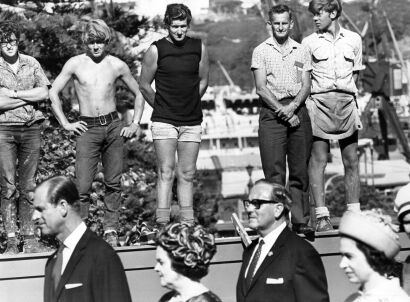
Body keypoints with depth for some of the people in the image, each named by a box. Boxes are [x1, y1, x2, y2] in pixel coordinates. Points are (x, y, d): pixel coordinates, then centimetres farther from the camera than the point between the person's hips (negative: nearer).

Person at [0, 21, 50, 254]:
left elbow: (44, 93, -1)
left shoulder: (31, 64, 10)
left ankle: (30, 238, 8)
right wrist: (29, 97, -6)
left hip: (31, 128, 3)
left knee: (29, 185, 5)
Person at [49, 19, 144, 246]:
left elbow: (139, 93, 17)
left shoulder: (117, 66, 5)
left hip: (114, 127, 2)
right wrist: (65, 124, 1)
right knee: (82, 186, -9)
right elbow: (53, 93, 6)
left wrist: (135, 123, 9)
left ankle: (110, 230, 10)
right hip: (87, 129, -2)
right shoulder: (75, 64, 1)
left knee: (113, 183, 2)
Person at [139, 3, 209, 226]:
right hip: (164, 121, -3)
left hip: (192, 122, 3)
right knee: (166, 172, -8)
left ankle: (188, 224, 7)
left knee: (187, 174, 4)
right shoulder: (156, 50, -4)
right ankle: (162, 223, -10)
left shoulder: (199, 48, 4)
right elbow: (144, 86, 5)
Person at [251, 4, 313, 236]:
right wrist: (281, 110, -11)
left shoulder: (302, 51, 14)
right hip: (272, 111, -2)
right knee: (274, 171, -7)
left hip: (298, 111, 2)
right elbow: (261, 88, -1)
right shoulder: (261, 51, 7)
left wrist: (291, 107, -11)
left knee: (300, 170, 0)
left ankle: (301, 220, 3)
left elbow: (306, 86, 6)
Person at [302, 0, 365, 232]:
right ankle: (322, 216, -8)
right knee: (318, 160, -6)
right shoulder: (309, 42, 6)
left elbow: (355, 73, 17)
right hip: (320, 101, -2)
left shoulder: (354, 39, 11)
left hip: (346, 101, 2)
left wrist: (350, 98, 7)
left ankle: (354, 213, 8)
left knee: (351, 161, 3)